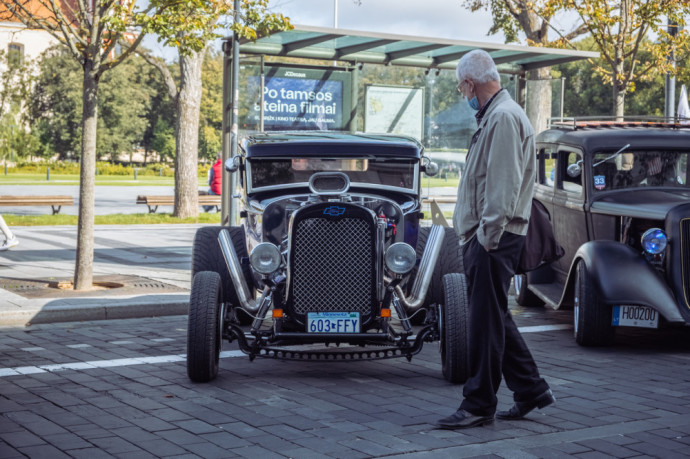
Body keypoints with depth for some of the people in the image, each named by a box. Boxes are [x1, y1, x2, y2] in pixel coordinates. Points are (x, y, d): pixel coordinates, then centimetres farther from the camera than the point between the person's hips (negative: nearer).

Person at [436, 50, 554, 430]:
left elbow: (503, 185, -21)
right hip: (484, 237, 11)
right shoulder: (494, 116, 20)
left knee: (486, 320, -5)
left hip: (493, 238, -11)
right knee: (493, 316, 15)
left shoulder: (504, 117, -14)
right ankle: (530, 389, 24)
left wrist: (488, 237, -21)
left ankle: (479, 405, 2)